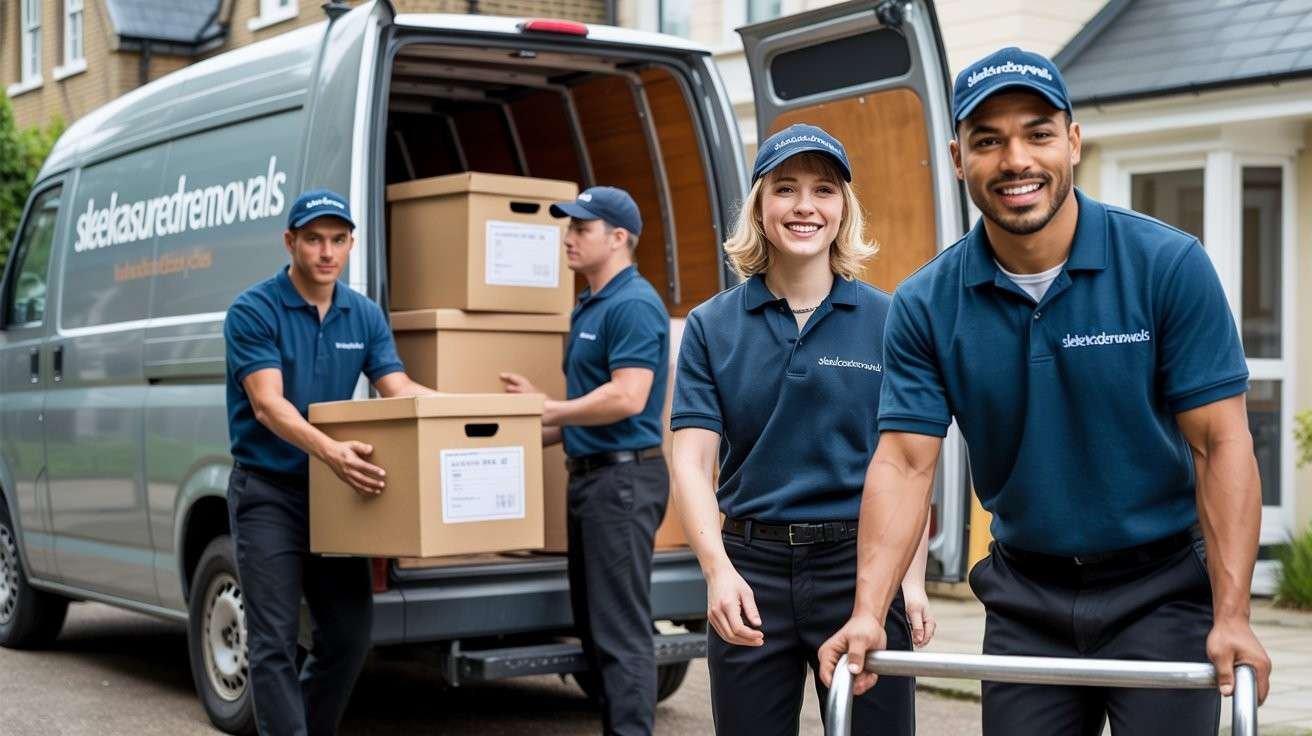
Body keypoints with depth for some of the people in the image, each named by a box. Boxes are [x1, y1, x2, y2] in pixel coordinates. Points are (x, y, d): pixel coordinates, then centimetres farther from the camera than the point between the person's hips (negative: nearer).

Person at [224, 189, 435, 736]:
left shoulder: (366, 316, 6)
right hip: (267, 492, -5)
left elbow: (400, 391, 0)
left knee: (350, 634, 7)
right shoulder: (252, 312, -12)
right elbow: (268, 405, -23)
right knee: (275, 639, -6)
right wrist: (328, 450, -40)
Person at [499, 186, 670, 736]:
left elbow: (627, 398, -24)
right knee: (594, 626, 13)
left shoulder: (634, 304, -14)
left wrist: (548, 409, -14)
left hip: (624, 478, -10)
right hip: (590, 475, 11)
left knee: (621, 630, -8)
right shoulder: (588, 308, 17)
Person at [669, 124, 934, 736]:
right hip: (751, 571, 1)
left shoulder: (886, 320, 1)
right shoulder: (712, 326, 2)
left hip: (861, 566, -1)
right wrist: (718, 569, -20)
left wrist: (913, 580, -5)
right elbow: (692, 459, -6)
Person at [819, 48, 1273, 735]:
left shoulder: (1170, 266, -12)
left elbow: (1221, 445, -13)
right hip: (1025, 595, 2)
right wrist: (868, 614, -20)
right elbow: (904, 461, -7)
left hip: (1162, 592, -2)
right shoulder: (925, 305, -5)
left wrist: (1231, 618, -19)